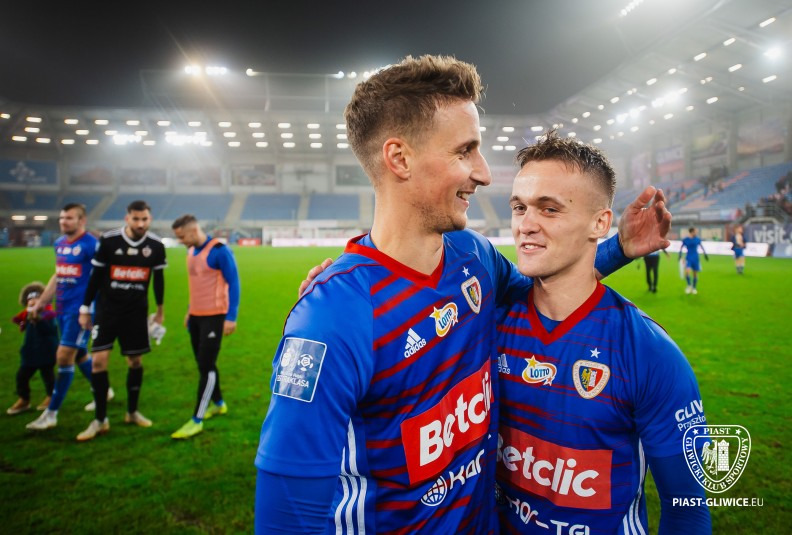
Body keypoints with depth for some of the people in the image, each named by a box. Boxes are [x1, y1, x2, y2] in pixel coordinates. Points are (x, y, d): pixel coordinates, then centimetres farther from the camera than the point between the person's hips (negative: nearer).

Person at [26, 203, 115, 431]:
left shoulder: (91, 244, -13)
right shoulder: (59, 243, 11)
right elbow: (58, 275, 21)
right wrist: (42, 301, 20)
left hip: (81, 309, -8)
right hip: (62, 308, 8)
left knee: (64, 357, -6)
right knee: (79, 354, 17)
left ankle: (51, 413, 4)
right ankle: (104, 391, 36)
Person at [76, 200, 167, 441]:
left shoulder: (156, 245, -4)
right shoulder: (108, 240, -9)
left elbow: (158, 278, 9)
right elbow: (96, 276, -1)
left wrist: (160, 308, 16)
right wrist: (85, 308, 2)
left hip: (137, 312, 2)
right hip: (107, 310, -1)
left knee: (136, 361, 7)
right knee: (99, 360, -7)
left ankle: (132, 412, 26)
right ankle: (100, 419, 6)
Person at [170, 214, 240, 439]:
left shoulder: (219, 250, -15)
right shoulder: (191, 252, 10)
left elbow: (233, 283, -14)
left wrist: (231, 317, -17)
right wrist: (190, 311, 21)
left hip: (214, 316, -8)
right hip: (196, 316, 8)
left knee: (206, 366, -4)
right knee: (203, 365, 16)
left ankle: (197, 420, 4)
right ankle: (218, 404, 34)